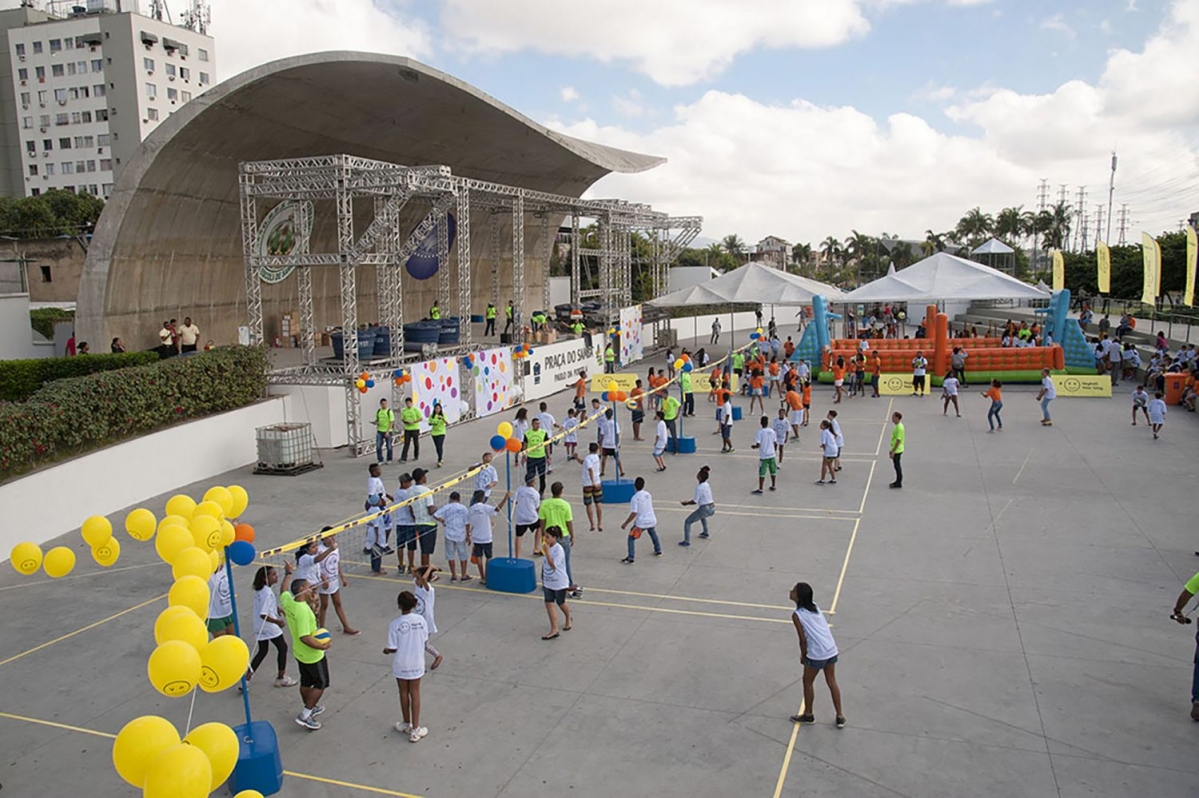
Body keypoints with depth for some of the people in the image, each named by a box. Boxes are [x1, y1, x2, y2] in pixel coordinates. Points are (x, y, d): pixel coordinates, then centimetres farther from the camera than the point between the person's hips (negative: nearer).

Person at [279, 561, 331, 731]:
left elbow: (284, 589, 15)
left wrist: (288, 573, 30)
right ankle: (305, 715, 10)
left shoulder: (287, 601, -9)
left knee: (306, 682, 24)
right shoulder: (303, 610, -34)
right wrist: (323, 646, -25)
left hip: (299, 653, 8)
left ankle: (310, 708, 42)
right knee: (321, 684, 9)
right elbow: (305, 637, -37)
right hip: (313, 655, -8)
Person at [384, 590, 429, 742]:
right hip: (417, 663, 2)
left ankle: (407, 724, 34)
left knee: (404, 693, 17)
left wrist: (386, 650, 6)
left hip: (401, 665, -2)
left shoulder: (395, 624, -21)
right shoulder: (420, 620, -13)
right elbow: (425, 640, -2)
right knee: (415, 693, 13)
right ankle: (415, 730, 15)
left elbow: (393, 648, -16)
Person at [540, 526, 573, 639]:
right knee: (549, 604, -1)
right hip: (548, 582, 6)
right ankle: (554, 630, 2)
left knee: (560, 603, 14)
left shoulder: (559, 549, -22)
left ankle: (568, 619, 43)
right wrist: (543, 580, 15)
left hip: (559, 582, -6)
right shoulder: (548, 547, 0)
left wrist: (547, 552, -34)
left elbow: (553, 565, -28)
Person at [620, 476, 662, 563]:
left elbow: (633, 514, -19)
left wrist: (625, 524, -10)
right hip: (652, 520, 6)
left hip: (641, 523, -6)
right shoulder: (648, 494, 2)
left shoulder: (635, 498, -17)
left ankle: (631, 558, 2)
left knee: (631, 538, 9)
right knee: (653, 533, 35)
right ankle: (658, 551, 47)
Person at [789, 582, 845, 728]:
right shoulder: (814, 606, 6)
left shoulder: (797, 615, -13)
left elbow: (803, 639, -12)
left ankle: (808, 715, 29)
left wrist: (803, 655, 5)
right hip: (831, 650, 6)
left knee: (808, 682, 15)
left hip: (816, 654, -6)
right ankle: (840, 716, 25)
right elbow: (825, 626, 11)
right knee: (831, 681, 18)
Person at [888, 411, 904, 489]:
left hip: (897, 451, -10)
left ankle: (899, 483, 7)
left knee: (897, 466, -1)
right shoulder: (897, 426, 10)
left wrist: (893, 451, -21)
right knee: (897, 466, 17)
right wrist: (891, 449, 21)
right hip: (895, 450, 10)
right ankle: (898, 481, 27)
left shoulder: (899, 427, -21)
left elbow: (898, 440, -23)